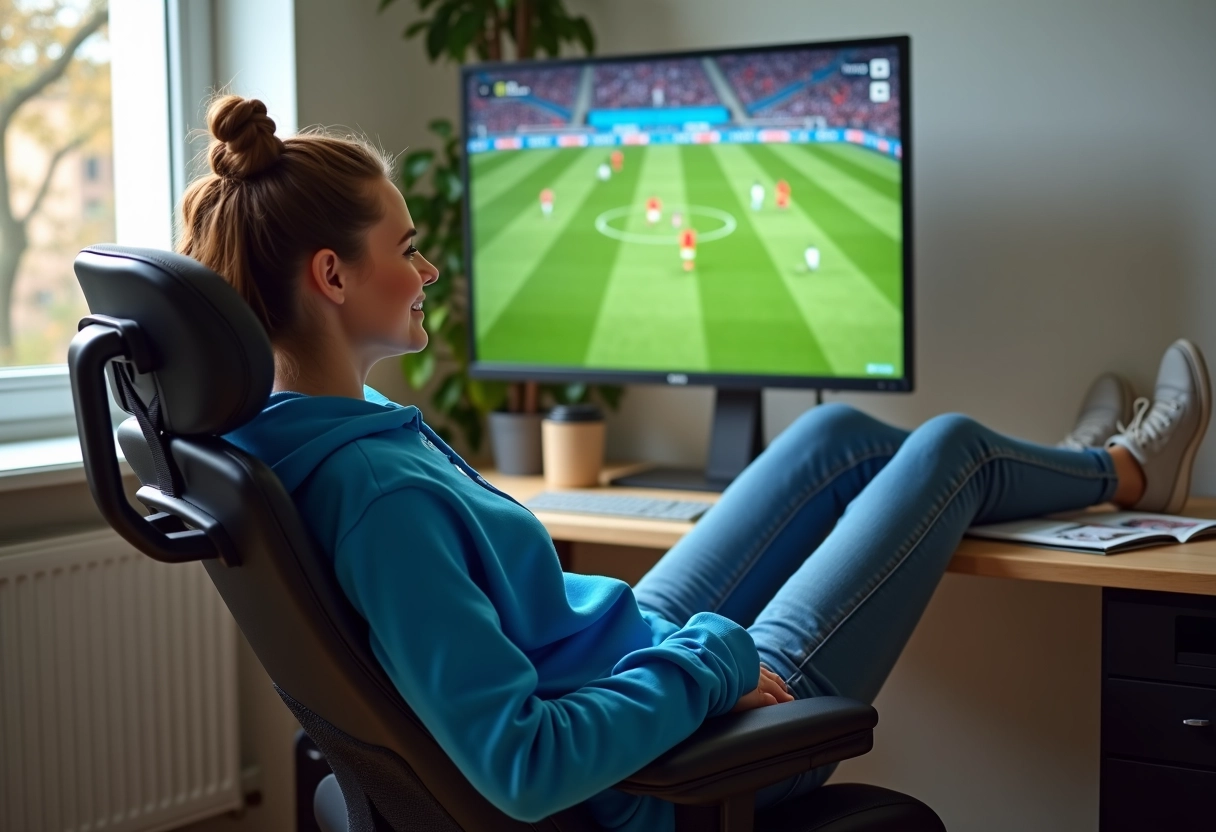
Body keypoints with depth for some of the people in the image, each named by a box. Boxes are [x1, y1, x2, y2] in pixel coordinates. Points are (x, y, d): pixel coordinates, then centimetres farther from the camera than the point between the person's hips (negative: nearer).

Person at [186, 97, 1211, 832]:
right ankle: (1124, 475, 41)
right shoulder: (377, 491, -36)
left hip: (632, 646, 9)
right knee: (947, 445, 6)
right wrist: (711, 662, -26)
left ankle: (1084, 469, 48)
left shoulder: (292, 431, -5)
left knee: (840, 432, 19)